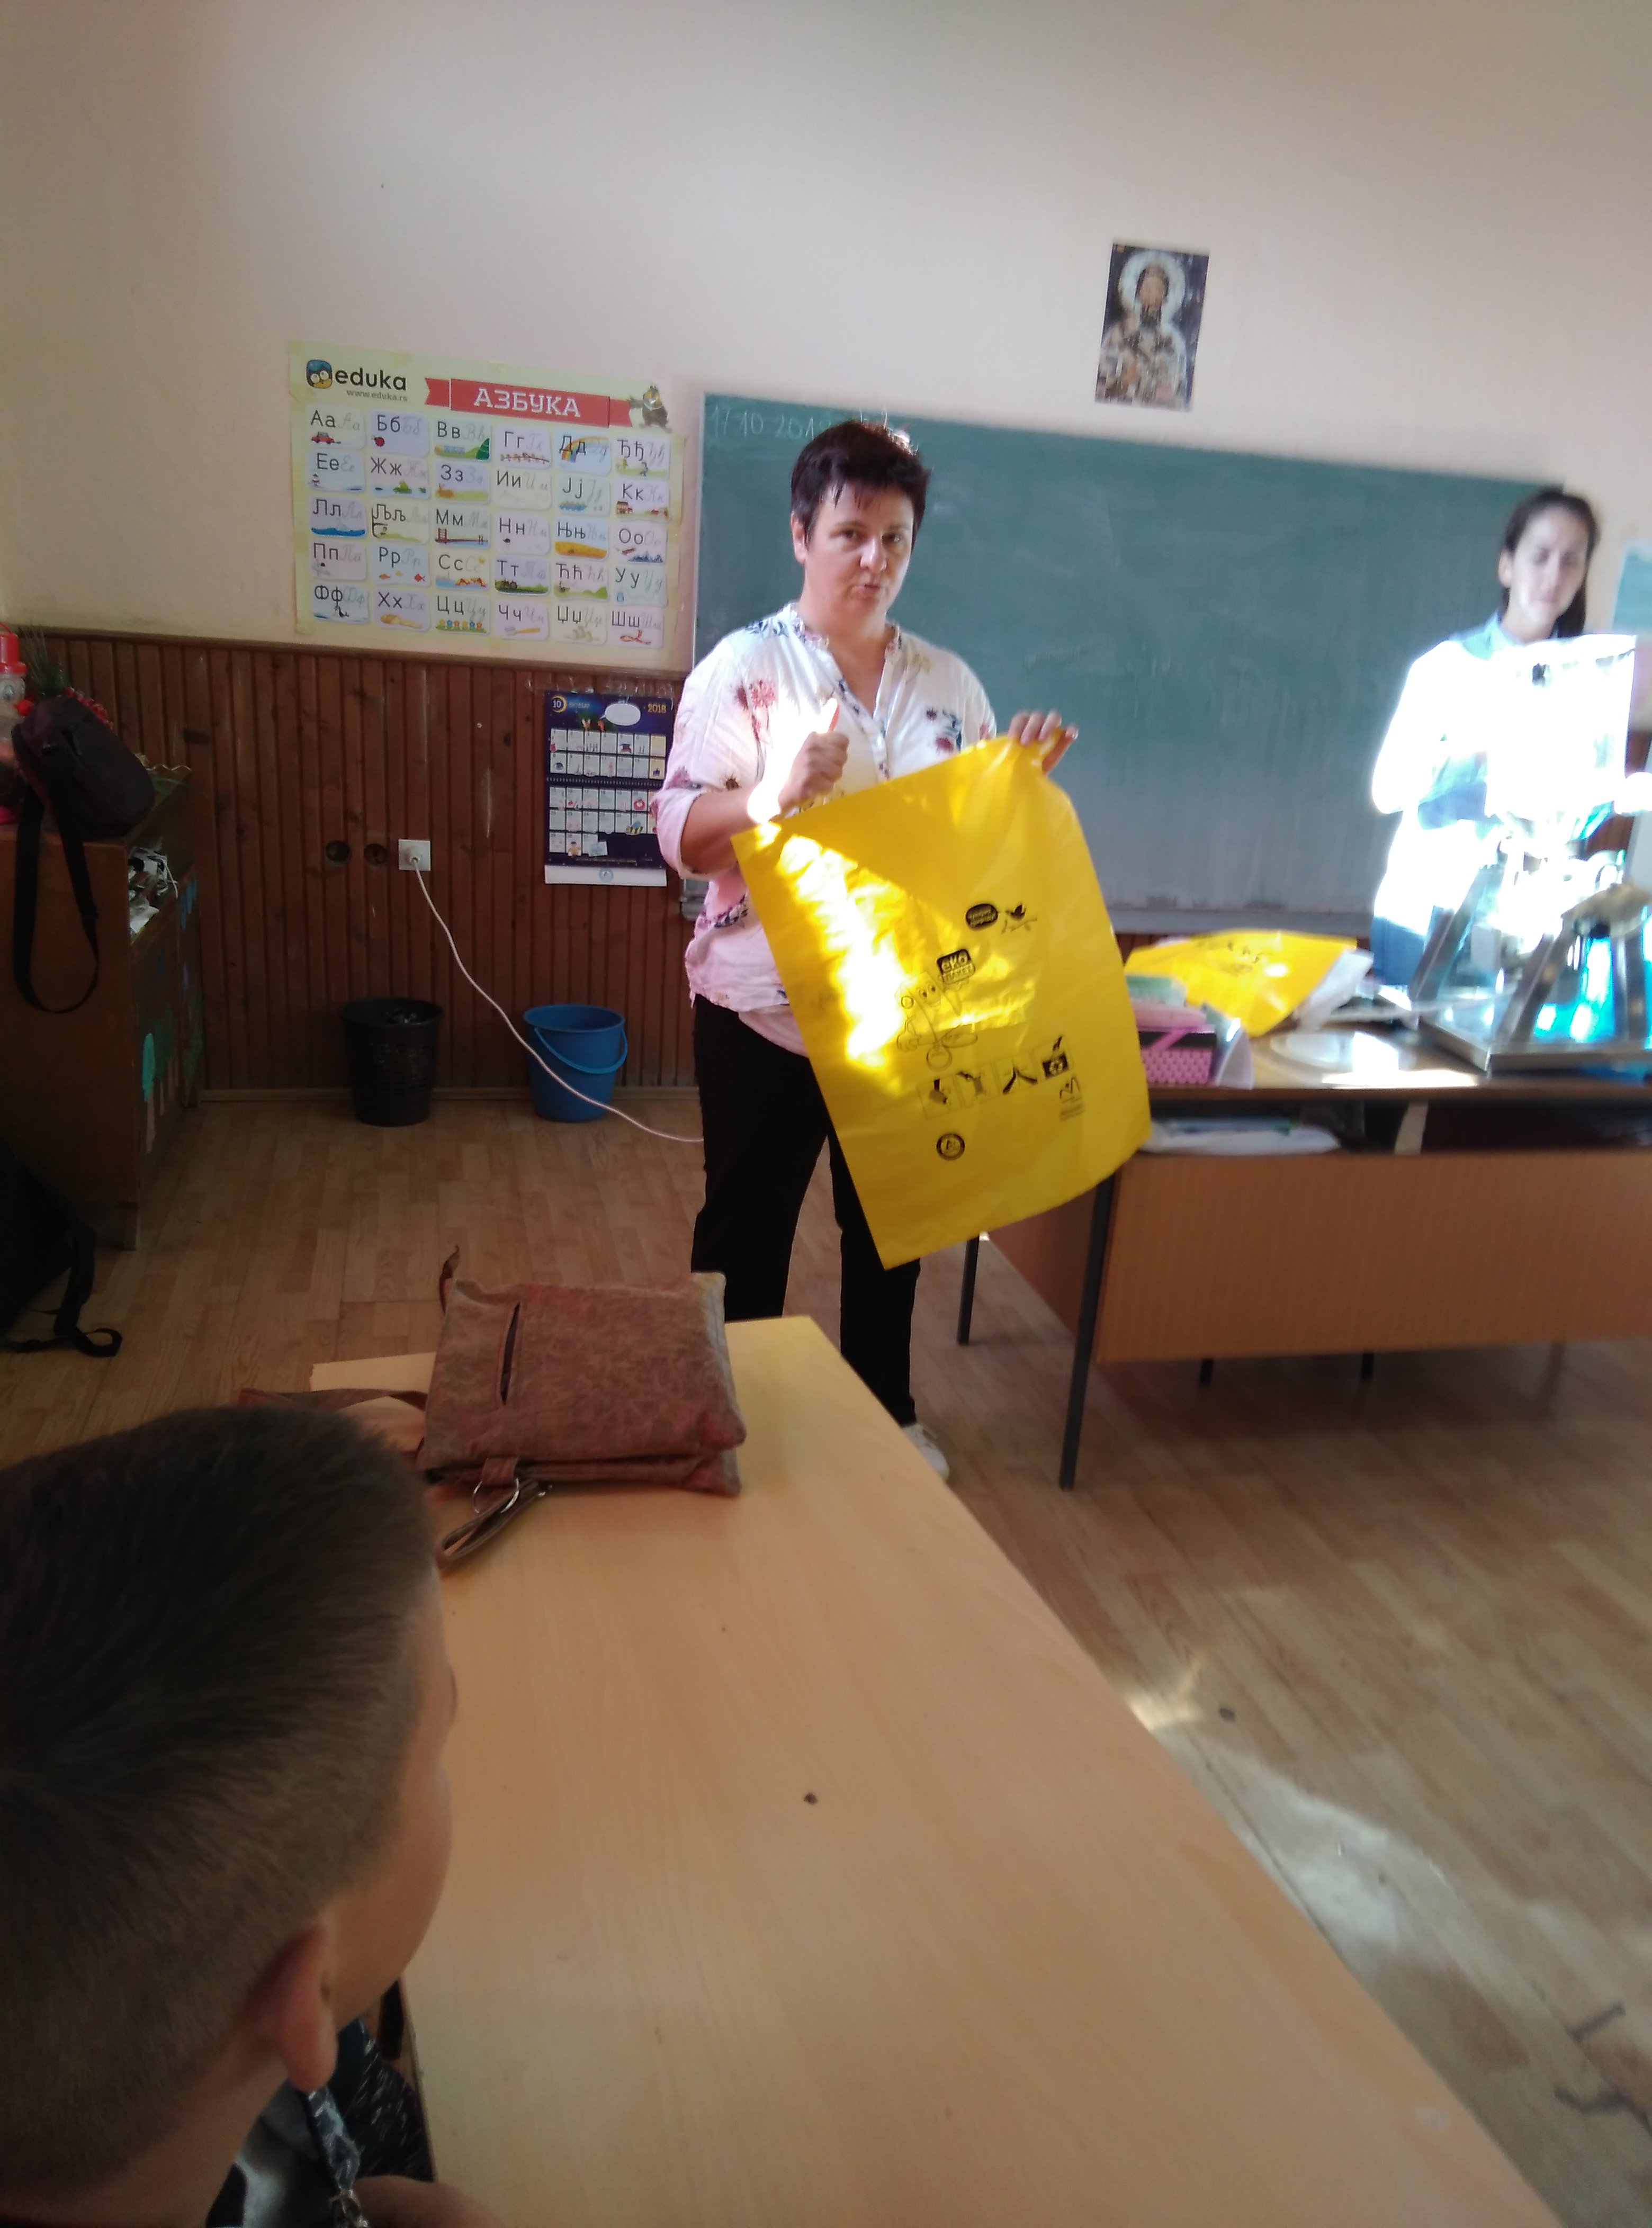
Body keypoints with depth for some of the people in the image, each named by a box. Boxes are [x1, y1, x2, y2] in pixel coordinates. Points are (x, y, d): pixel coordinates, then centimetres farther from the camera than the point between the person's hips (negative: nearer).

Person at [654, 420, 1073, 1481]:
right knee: (749, 1224, 9)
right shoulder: (744, 667, -6)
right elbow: (681, 835, -11)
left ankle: (889, 1411, 36)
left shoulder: (948, 680, 8)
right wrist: (782, 791, -28)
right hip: (770, 1006, -4)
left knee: (890, 1220, 16)